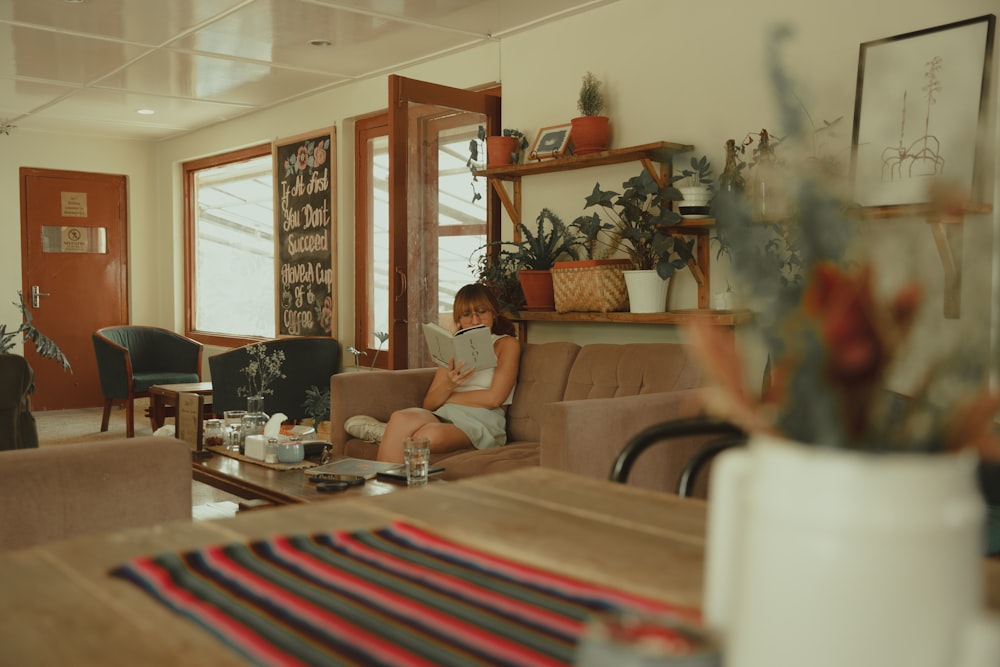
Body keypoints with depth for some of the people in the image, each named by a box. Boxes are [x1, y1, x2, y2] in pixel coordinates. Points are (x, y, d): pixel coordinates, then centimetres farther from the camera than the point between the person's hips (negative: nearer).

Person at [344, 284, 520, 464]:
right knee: (400, 418, -32)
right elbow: (429, 404, 14)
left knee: (432, 434, -39)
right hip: (443, 415, 4)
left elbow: (494, 398, -3)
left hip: (482, 422, -4)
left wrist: (449, 396, 5)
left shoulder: (507, 344, 10)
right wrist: (448, 386, -8)